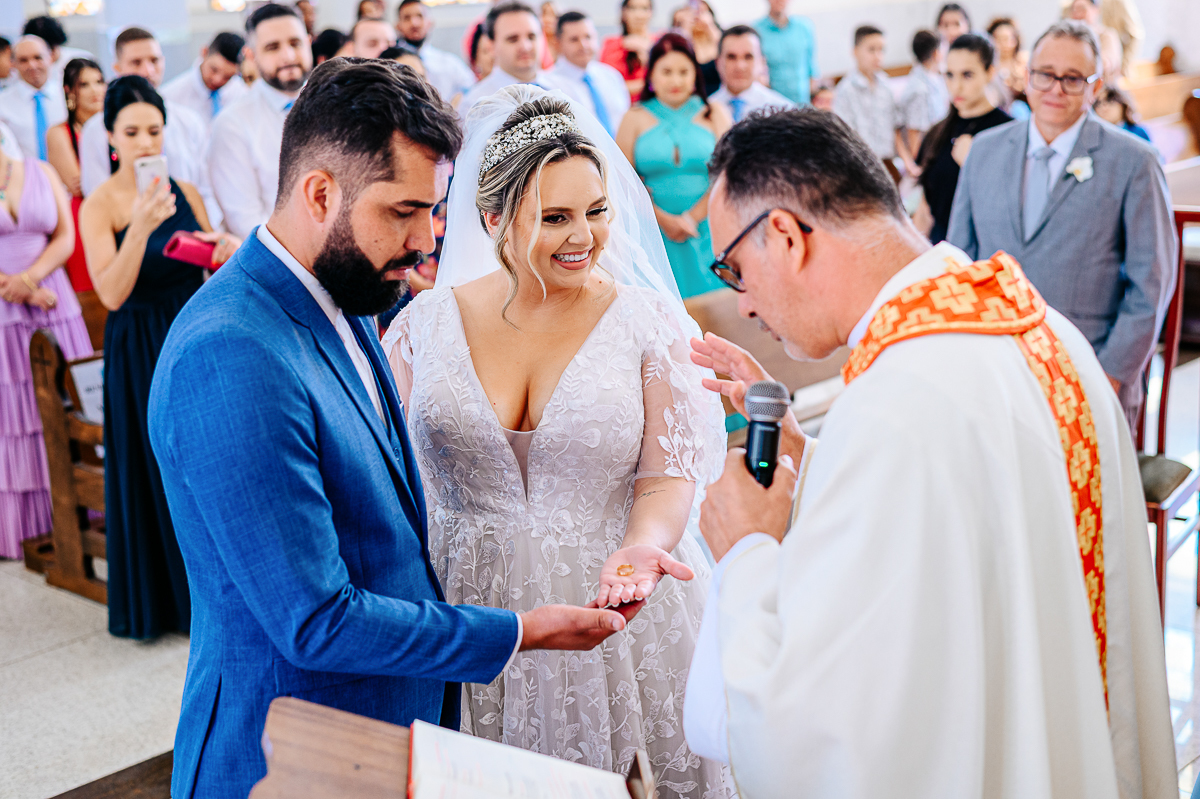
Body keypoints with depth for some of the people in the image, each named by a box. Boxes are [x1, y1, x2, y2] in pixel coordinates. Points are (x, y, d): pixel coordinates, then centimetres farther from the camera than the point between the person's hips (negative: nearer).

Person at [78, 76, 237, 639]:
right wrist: (140, 226, -29)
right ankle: (157, 599, 21)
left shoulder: (185, 192, 5)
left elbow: (213, 262, 17)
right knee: (153, 468, 5)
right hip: (140, 354, -4)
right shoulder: (99, 206, -9)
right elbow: (111, 293, -20)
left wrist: (227, 252, -6)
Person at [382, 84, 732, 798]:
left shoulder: (652, 323, -4)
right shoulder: (426, 324, 0)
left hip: (616, 612, -1)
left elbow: (669, 474, -6)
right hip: (471, 621, 2)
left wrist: (641, 549, -26)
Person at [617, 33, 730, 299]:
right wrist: (664, 220, -11)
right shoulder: (635, 118, 7)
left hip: (706, 232, 1)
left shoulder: (715, 115, 9)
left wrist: (692, 218, -10)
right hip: (653, 230, 0)